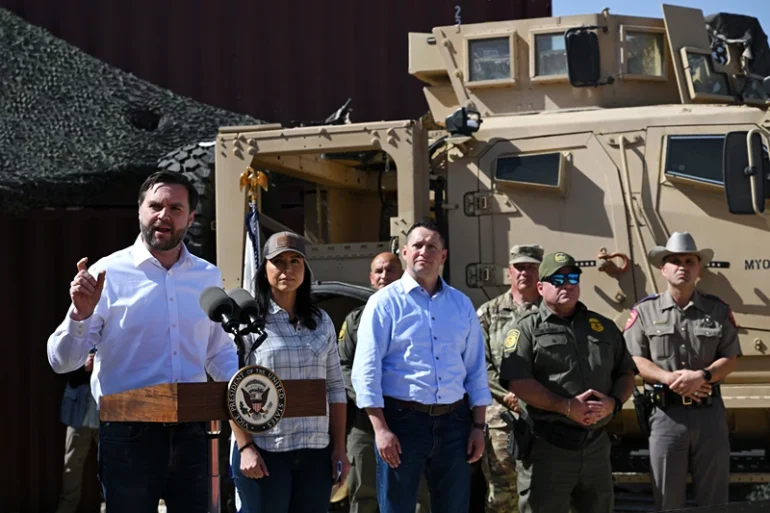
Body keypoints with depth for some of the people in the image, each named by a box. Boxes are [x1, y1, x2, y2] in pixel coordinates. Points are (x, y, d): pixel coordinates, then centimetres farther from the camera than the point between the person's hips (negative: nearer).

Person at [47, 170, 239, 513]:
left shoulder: (208, 278, 8)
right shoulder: (108, 274, -4)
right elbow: (62, 361, -6)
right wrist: (80, 315, -24)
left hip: (190, 433, 4)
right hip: (128, 436, -4)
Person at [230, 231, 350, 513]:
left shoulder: (321, 321, 13)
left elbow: (335, 388, 13)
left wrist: (339, 449, 8)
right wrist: (245, 447, -14)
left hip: (316, 452, 4)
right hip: (263, 451, -4)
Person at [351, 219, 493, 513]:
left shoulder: (462, 304, 12)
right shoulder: (385, 303, -2)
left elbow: (476, 370, 15)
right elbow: (366, 371, -7)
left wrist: (478, 425, 8)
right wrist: (381, 429, -15)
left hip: (453, 421, 4)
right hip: (403, 420, -4)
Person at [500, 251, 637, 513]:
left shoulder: (604, 327, 16)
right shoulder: (526, 329, 0)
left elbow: (626, 372, 18)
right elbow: (517, 381, -12)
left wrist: (614, 402, -4)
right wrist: (566, 407, -18)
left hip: (596, 443, 5)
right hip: (546, 444, -5)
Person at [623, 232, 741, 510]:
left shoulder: (718, 310, 8)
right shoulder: (645, 311, 4)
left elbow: (730, 359, 5)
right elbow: (633, 360, -2)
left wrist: (703, 376, -15)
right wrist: (670, 378, -16)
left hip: (710, 411, 1)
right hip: (666, 413, -1)